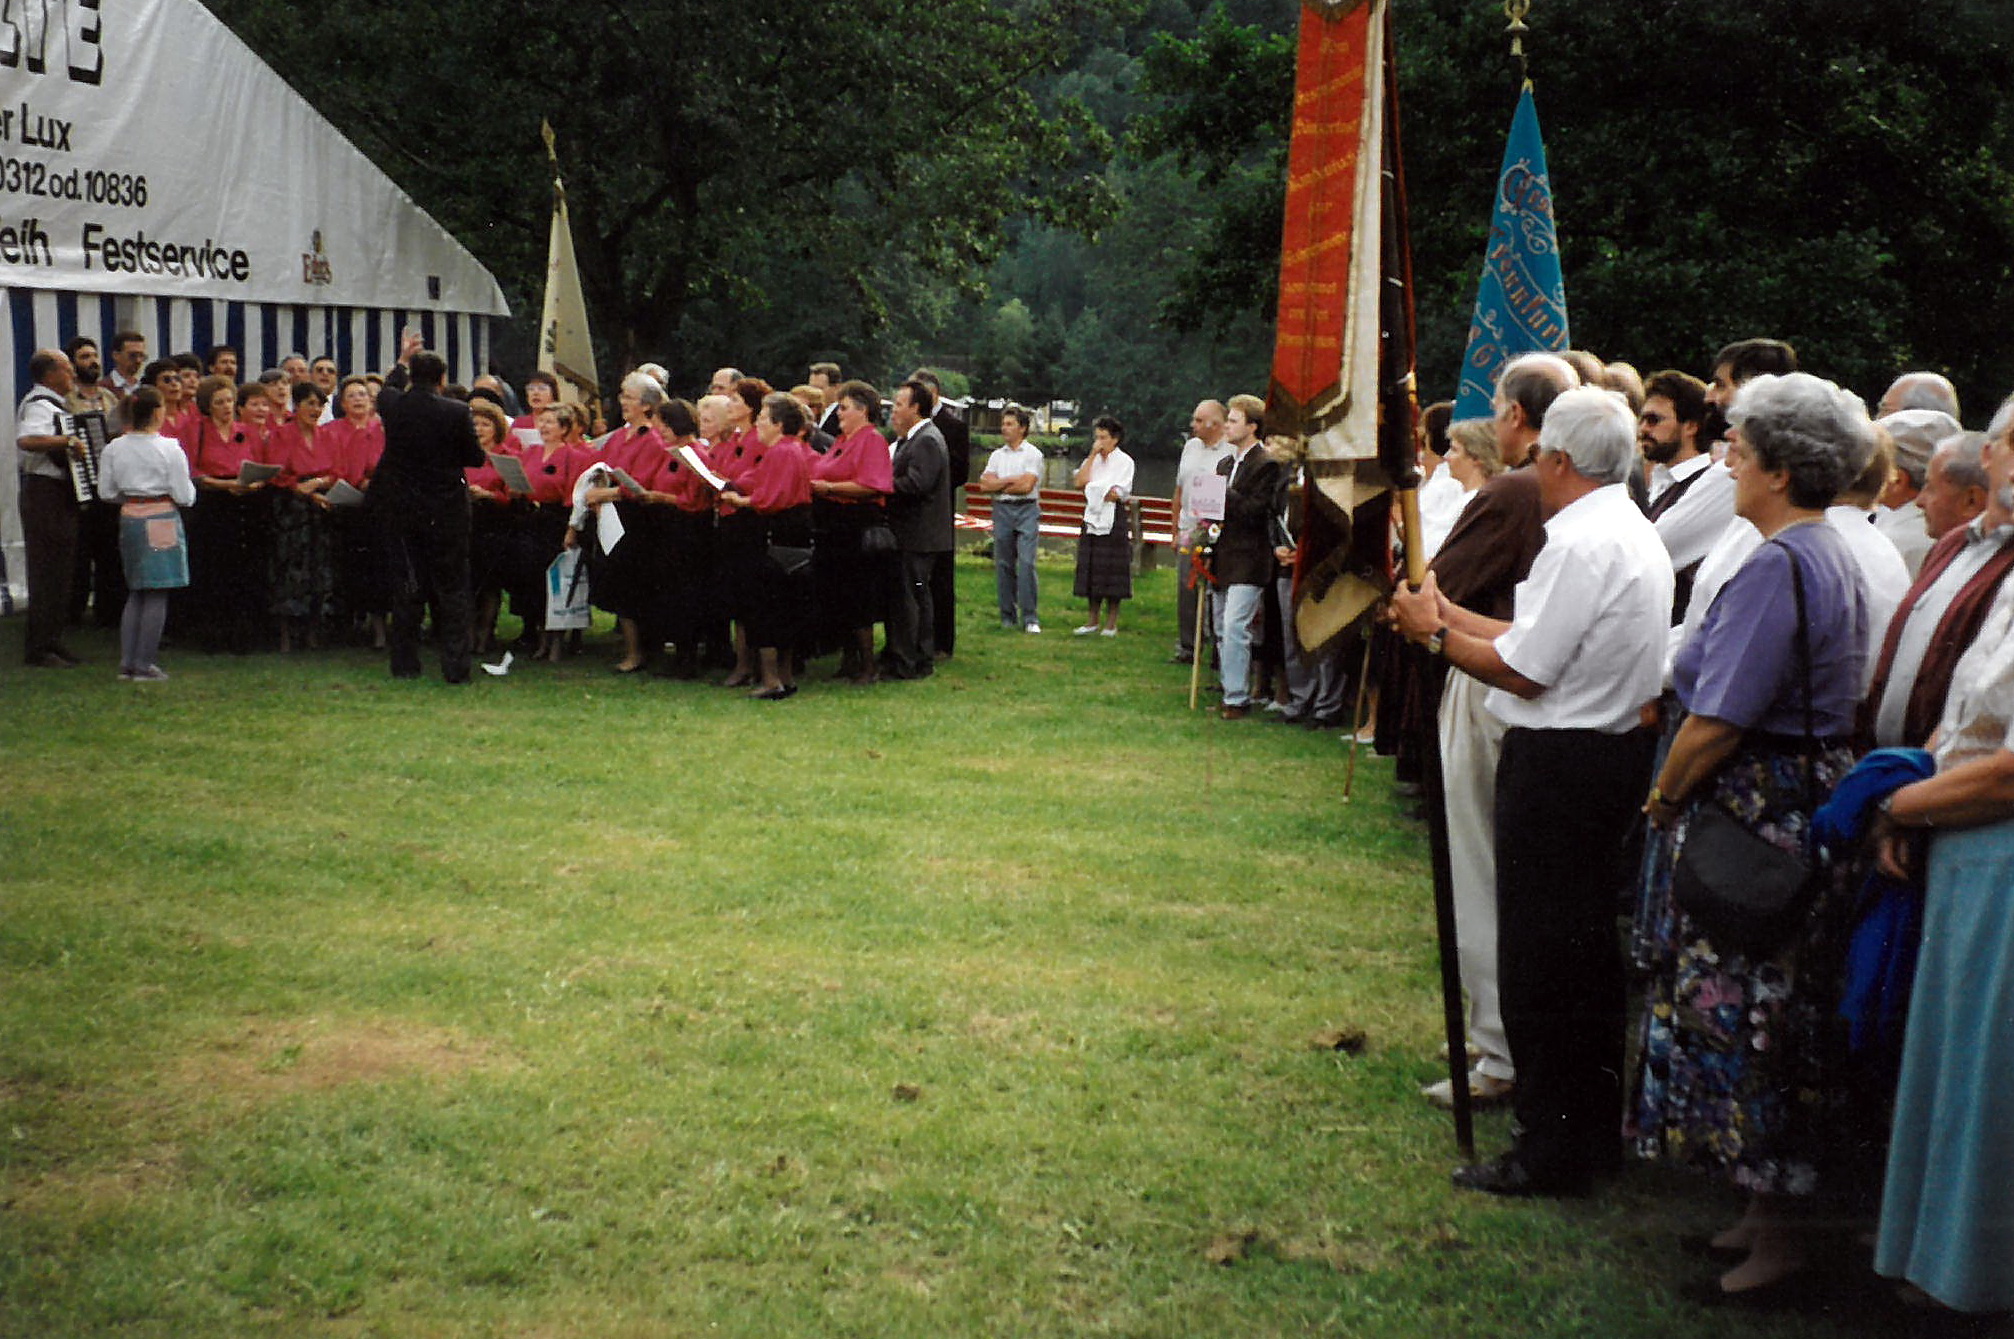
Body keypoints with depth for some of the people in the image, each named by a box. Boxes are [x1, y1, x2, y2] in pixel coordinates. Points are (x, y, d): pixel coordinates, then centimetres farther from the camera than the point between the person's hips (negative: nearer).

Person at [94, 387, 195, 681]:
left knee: (136, 592, 16)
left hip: (129, 517, 5)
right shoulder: (169, 449, -12)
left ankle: (126, 663, 13)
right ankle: (144, 665, -1)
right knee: (157, 595, 0)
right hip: (162, 518, -5)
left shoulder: (113, 449, 0)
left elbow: (107, 492, 5)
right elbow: (184, 496, -10)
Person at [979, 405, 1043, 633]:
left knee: (1026, 562, -13)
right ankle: (1008, 617, 11)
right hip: (1002, 511, 5)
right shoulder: (997, 455, 14)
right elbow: (985, 484, 3)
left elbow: (1027, 485, -12)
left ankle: (1029, 617, -9)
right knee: (1003, 564, 4)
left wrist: (999, 485, -1)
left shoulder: (1033, 454, 0)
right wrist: (1012, 480, -7)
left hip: (1027, 511, -4)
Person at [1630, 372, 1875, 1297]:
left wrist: (1664, 798, -6)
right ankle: (1770, 1209, 26)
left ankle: (1775, 1231, 8)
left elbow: (1718, 723, -22)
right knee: (1778, 1012, 16)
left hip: (1756, 806, -10)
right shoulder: (1836, 556, 11)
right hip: (1815, 794, 10)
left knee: (1737, 1009, -1)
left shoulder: (1776, 567, -20)